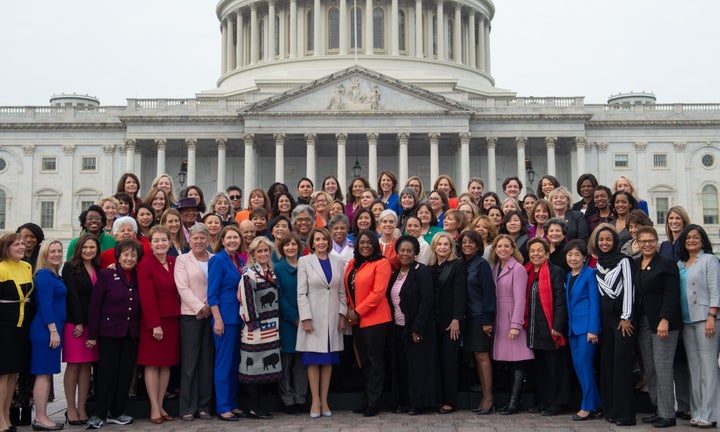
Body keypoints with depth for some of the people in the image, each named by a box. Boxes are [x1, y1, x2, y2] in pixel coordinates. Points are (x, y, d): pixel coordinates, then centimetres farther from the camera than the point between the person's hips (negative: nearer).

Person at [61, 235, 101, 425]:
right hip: (73, 322, -5)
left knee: (86, 365, 5)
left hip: (93, 322, 5)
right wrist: (79, 323, -12)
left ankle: (82, 408, 10)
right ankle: (71, 409, 5)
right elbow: (72, 296, -7)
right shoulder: (70, 267, -1)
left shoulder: (98, 270, 14)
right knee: (73, 365, -2)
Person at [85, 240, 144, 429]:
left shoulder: (138, 277, 9)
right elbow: (95, 305, -5)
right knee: (107, 372, -2)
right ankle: (99, 414, 8)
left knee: (126, 373, 7)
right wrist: (92, 334, -9)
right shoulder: (107, 274, -3)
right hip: (109, 332, -4)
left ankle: (117, 412, 19)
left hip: (132, 333, 4)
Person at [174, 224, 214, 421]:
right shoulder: (182, 260, 5)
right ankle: (187, 408, 5)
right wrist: (200, 308, -12)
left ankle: (204, 406, 12)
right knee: (189, 362, -1)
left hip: (211, 314, 3)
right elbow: (183, 288, -5)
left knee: (207, 361, 5)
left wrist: (211, 307, -8)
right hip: (191, 315, -3)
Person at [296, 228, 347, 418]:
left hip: (333, 318, 3)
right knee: (313, 361, 0)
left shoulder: (337, 262, 9)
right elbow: (301, 292, -4)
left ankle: (324, 401, 13)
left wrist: (343, 315, 1)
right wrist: (305, 318, -11)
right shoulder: (304, 262, 1)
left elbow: (342, 291, 9)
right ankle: (315, 402, 7)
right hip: (313, 318, -3)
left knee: (328, 360, 6)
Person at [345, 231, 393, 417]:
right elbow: (348, 288, 15)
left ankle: (374, 403, 8)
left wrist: (358, 311, -14)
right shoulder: (352, 264, 12)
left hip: (375, 319, -7)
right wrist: (349, 308, -2)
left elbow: (378, 292, -16)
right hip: (357, 320, 7)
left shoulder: (381, 263, -9)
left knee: (375, 361, 1)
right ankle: (367, 400, 22)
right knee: (364, 361, 13)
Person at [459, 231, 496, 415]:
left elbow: (488, 292, -11)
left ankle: (488, 398, 2)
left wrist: (487, 320, -15)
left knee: (482, 355, -5)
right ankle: (485, 397, 15)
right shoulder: (463, 265, 12)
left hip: (480, 316, -7)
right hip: (469, 316, 7)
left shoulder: (482, 264, -8)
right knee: (477, 356, 9)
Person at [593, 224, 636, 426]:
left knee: (622, 362, -9)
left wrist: (626, 317, -12)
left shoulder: (623, 261, -2)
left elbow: (628, 288, -7)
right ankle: (610, 409, 11)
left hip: (622, 314, -6)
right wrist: (595, 321, 11)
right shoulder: (597, 265, 15)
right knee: (606, 362, 5)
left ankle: (624, 413, -6)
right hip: (604, 316, 6)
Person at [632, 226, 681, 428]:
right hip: (642, 323, 6)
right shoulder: (634, 265, 13)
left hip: (663, 321, -6)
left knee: (662, 367, -7)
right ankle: (658, 409, 15)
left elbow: (672, 295, -10)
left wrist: (665, 320, -19)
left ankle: (668, 414, -2)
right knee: (649, 369, 7)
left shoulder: (667, 263, -4)